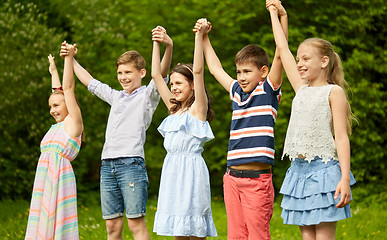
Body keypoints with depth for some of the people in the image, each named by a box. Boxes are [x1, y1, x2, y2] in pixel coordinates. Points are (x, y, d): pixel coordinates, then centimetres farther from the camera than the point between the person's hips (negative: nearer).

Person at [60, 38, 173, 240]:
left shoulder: (147, 95, 6)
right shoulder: (116, 97, 24)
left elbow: (161, 74, -12)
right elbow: (89, 82, 38)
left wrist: (168, 47, -30)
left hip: (131, 163, -6)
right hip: (107, 164, 6)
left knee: (136, 224, -11)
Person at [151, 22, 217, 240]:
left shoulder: (198, 108, -3)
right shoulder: (174, 110, 16)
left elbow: (198, 71, -14)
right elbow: (156, 75, 18)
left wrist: (199, 36, -17)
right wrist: (158, 43, 15)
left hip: (191, 170, -7)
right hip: (172, 170, 7)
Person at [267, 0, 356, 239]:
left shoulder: (333, 92, -2)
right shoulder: (302, 89, 15)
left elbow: (341, 137, -8)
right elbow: (282, 47, 22)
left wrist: (345, 178, -17)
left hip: (324, 169, -6)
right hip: (299, 170, 6)